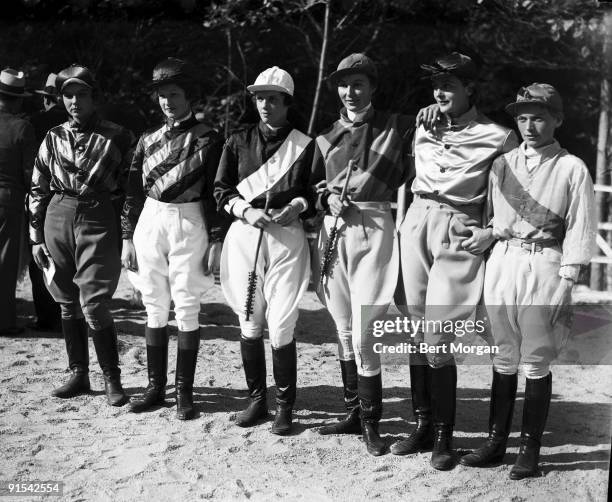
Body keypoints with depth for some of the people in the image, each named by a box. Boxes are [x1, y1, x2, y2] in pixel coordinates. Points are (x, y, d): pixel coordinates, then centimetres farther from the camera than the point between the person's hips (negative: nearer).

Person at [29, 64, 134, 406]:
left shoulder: (118, 137, 1)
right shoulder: (54, 138, 11)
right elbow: (38, 189, 13)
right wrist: (36, 237, 8)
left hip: (97, 220, -4)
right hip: (58, 217, 4)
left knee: (94, 306, -10)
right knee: (68, 304, 10)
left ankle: (112, 379, 5)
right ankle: (79, 375, 22)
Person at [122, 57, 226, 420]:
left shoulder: (209, 139, -2)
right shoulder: (149, 140, 11)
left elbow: (216, 194, -5)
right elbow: (133, 192, 12)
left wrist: (217, 241, -10)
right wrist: (128, 238, 7)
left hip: (190, 226, -4)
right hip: (150, 224, 4)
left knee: (187, 309, -1)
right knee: (155, 308, 9)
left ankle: (185, 391, 8)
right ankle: (156, 387, 18)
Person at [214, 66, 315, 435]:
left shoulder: (305, 145, 4)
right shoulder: (239, 142, 11)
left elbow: (316, 192, 8)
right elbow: (222, 189, 10)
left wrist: (297, 206, -12)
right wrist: (247, 211, -7)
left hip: (287, 237, -3)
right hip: (245, 235, 3)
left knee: (282, 325, -5)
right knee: (249, 323, 7)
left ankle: (285, 406, 9)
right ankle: (257, 400, 21)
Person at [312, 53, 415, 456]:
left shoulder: (398, 128, 4)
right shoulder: (328, 138, 15)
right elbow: (315, 188, 19)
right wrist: (329, 198, 2)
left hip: (373, 229, -5)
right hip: (334, 230, 5)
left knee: (363, 335, -8)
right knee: (344, 332, 11)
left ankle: (371, 422, 7)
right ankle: (354, 412, 24)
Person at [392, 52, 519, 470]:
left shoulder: (498, 137, 0)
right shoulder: (423, 128, 13)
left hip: (459, 235, -5)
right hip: (416, 226, 5)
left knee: (438, 341, -8)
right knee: (415, 334, 5)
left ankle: (443, 436, 6)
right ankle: (423, 425, 17)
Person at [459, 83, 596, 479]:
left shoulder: (572, 169, -1)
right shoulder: (503, 163, 11)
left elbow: (580, 231, -4)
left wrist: (565, 285, -10)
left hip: (543, 266, -4)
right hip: (501, 262, 4)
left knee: (536, 362, 1)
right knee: (503, 359, 10)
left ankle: (530, 449, 11)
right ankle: (496, 441, 19)